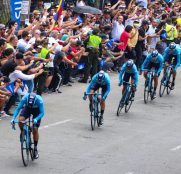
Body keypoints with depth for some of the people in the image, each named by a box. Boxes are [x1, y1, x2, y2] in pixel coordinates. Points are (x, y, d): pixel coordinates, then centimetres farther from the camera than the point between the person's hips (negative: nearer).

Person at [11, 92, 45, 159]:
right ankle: (22, 133, 1)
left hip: (37, 110, -2)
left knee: (35, 130, -7)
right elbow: (18, 108, -30)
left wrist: (36, 119, -53)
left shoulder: (39, 100, -39)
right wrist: (13, 118, -43)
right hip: (27, 108, 2)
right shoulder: (25, 98, -35)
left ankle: (35, 148, 8)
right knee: (20, 120, -28)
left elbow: (42, 113, -35)